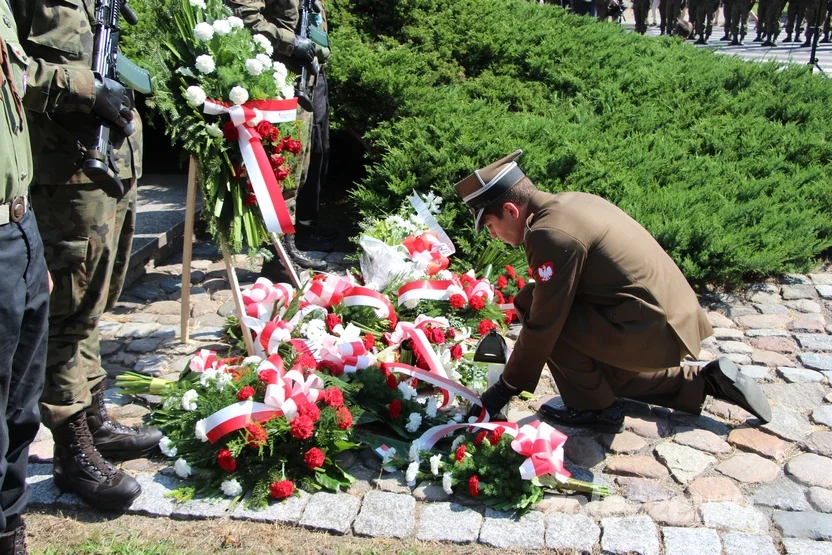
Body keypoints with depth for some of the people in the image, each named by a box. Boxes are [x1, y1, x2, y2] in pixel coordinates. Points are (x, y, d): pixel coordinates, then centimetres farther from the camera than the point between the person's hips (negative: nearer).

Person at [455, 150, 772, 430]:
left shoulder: (549, 234, -19)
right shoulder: (572, 201, 10)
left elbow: (543, 324, -16)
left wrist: (506, 388, -5)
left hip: (651, 333, -10)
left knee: (531, 305, -10)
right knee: (607, 376, 30)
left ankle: (595, 408, 2)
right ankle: (704, 382, 24)